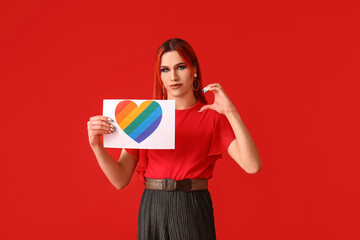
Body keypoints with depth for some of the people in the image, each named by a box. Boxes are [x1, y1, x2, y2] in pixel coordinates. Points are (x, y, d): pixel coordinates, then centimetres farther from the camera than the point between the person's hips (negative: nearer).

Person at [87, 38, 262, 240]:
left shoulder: (212, 116, -2)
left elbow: (253, 166, -15)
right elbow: (121, 179, 0)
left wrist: (231, 112, -20)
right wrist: (96, 145, -16)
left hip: (194, 213, -1)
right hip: (152, 212, 2)